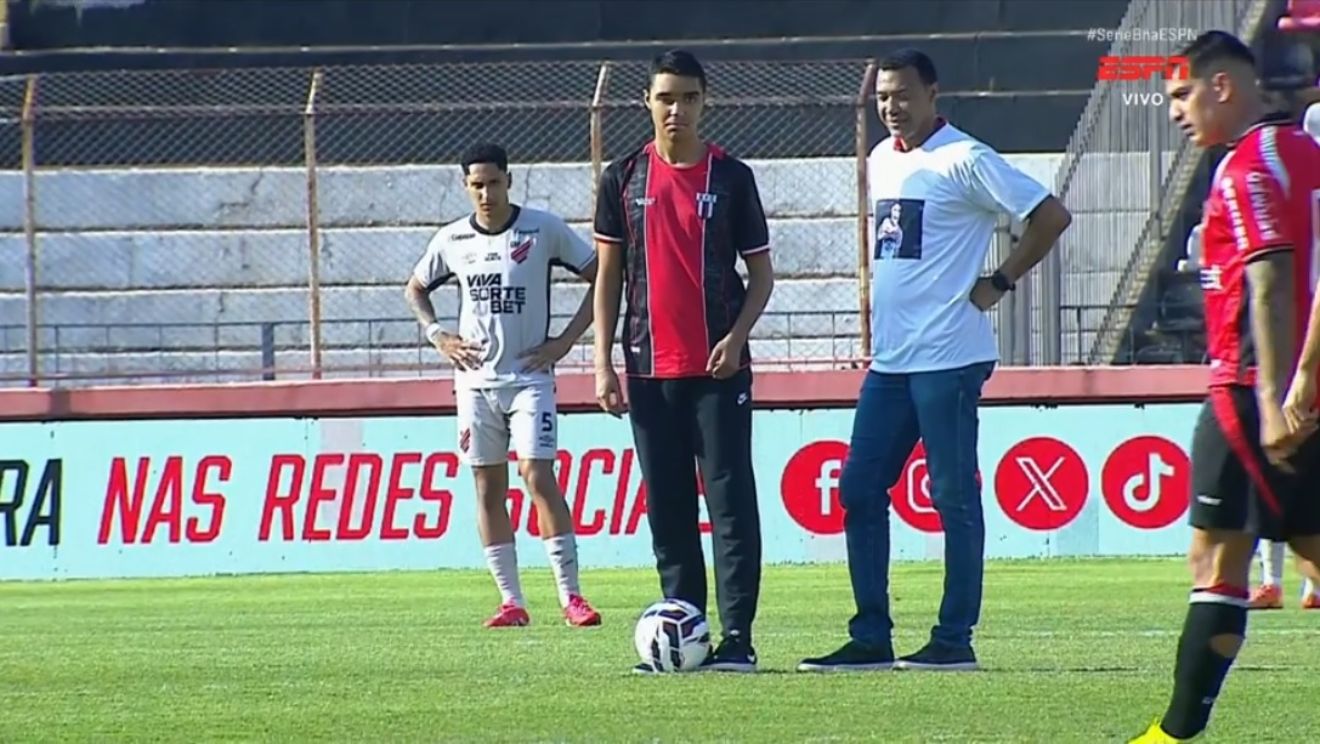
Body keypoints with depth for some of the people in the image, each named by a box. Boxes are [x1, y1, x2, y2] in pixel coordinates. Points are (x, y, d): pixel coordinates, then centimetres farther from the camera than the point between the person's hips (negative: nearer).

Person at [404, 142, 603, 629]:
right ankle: (511, 600, 7)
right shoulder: (452, 240, 5)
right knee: (488, 488, 3)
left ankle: (571, 595, -12)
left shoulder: (543, 230, -5)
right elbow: (415, 289, 23)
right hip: (475, 380, 4)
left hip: (529, 375, -4)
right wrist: (437, 335, 5)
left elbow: (601, 277, 0)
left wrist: (566, 340, -6)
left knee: (538, 476, -14)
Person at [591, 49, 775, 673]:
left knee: (730, 500, -7)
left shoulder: (731, 178, 2)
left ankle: (737, 638, -8)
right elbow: (608, 274, 9)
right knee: (667, 508, 5)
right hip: (649, 369, 3)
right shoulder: (624, 178, 7)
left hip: (719, 368, -3)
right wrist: (603, 363, 3)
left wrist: (737, 336, -11)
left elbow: (761, 271, 5)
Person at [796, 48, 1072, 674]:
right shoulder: (880, 161, 15)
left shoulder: (964, 161, -9)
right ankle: (871, 639, 9)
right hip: (889, 359, 8)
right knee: (859, 488, 5)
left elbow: (1051, 216, -12)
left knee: (954, 497, -3)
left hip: (948, 358, -8)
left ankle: (955, 640, 0)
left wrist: (999, 283, -8)